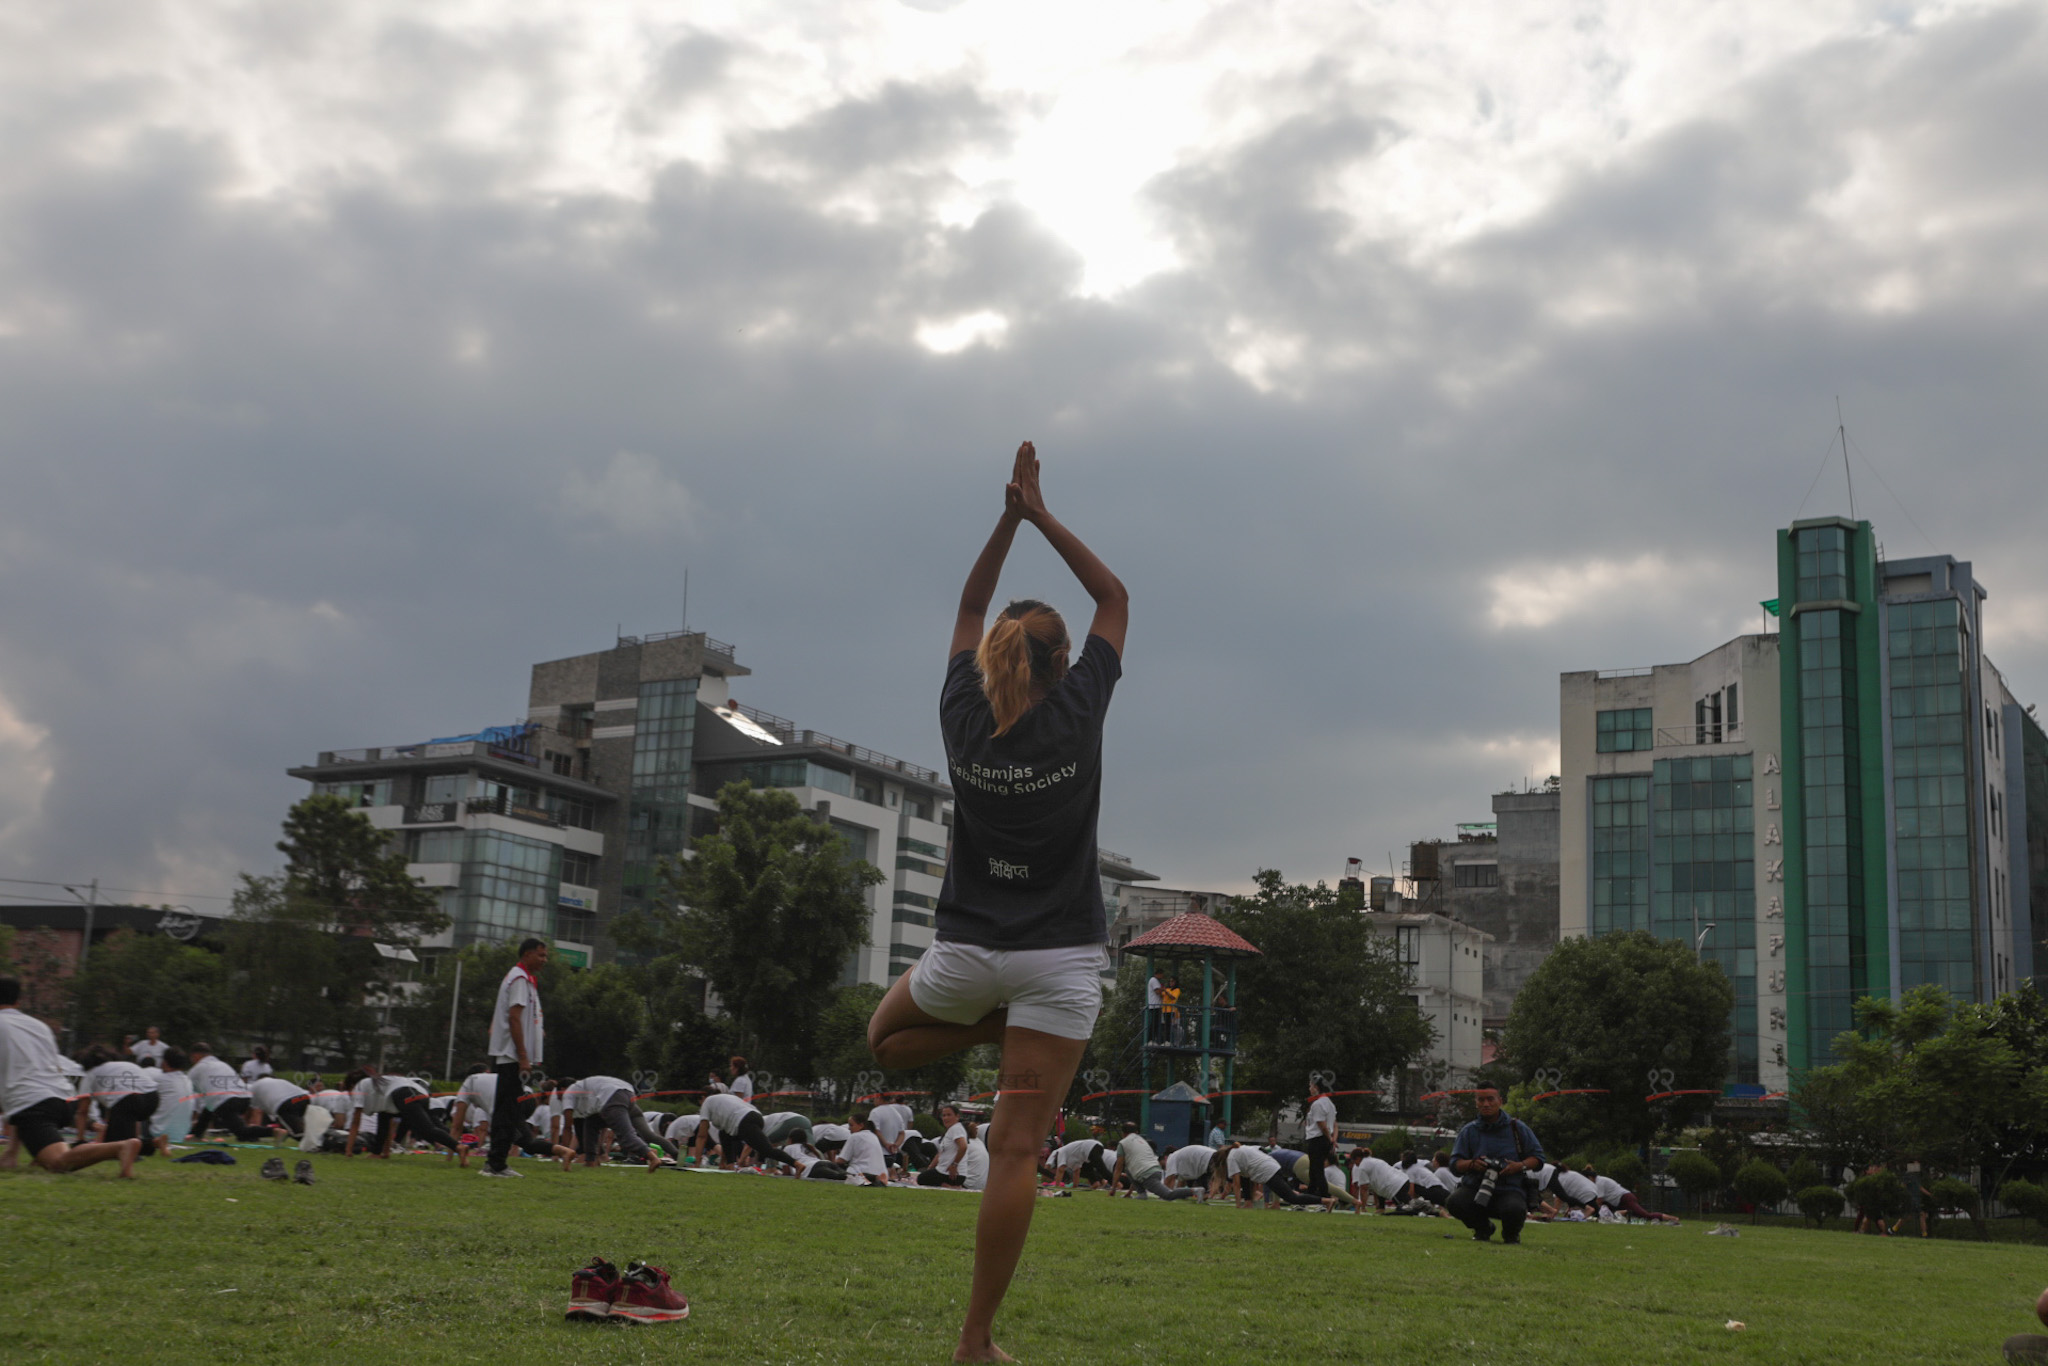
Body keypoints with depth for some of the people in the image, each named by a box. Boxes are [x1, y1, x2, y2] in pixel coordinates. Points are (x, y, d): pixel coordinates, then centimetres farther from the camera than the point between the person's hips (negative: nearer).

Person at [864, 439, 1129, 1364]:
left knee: (886, 1038, 34)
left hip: (968, 949, 2)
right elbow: (1114, 599, 7)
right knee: (1016, 1151, -4)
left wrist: (1008, 519, 14)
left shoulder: (963, 716, -1)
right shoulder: (1078, 715, -7)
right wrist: (1041, 516, 9)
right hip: (1059, 958, -2)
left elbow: (969, 610, 16)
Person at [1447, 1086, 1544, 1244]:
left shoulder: (1517, 1128, 9)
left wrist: (1521, 1166, -11)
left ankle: (1511, 1234, 5)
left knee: (1514, 1210, -37)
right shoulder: (1468, 1131, 12)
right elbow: (1455, 1164, 8)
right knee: (1455, 1202, -30)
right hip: (1475, 1187, 2)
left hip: (1510, 1189, -2)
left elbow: (1537, 1157, 9)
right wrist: (1472, 1164, -14)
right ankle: (1483, 1229, 6)